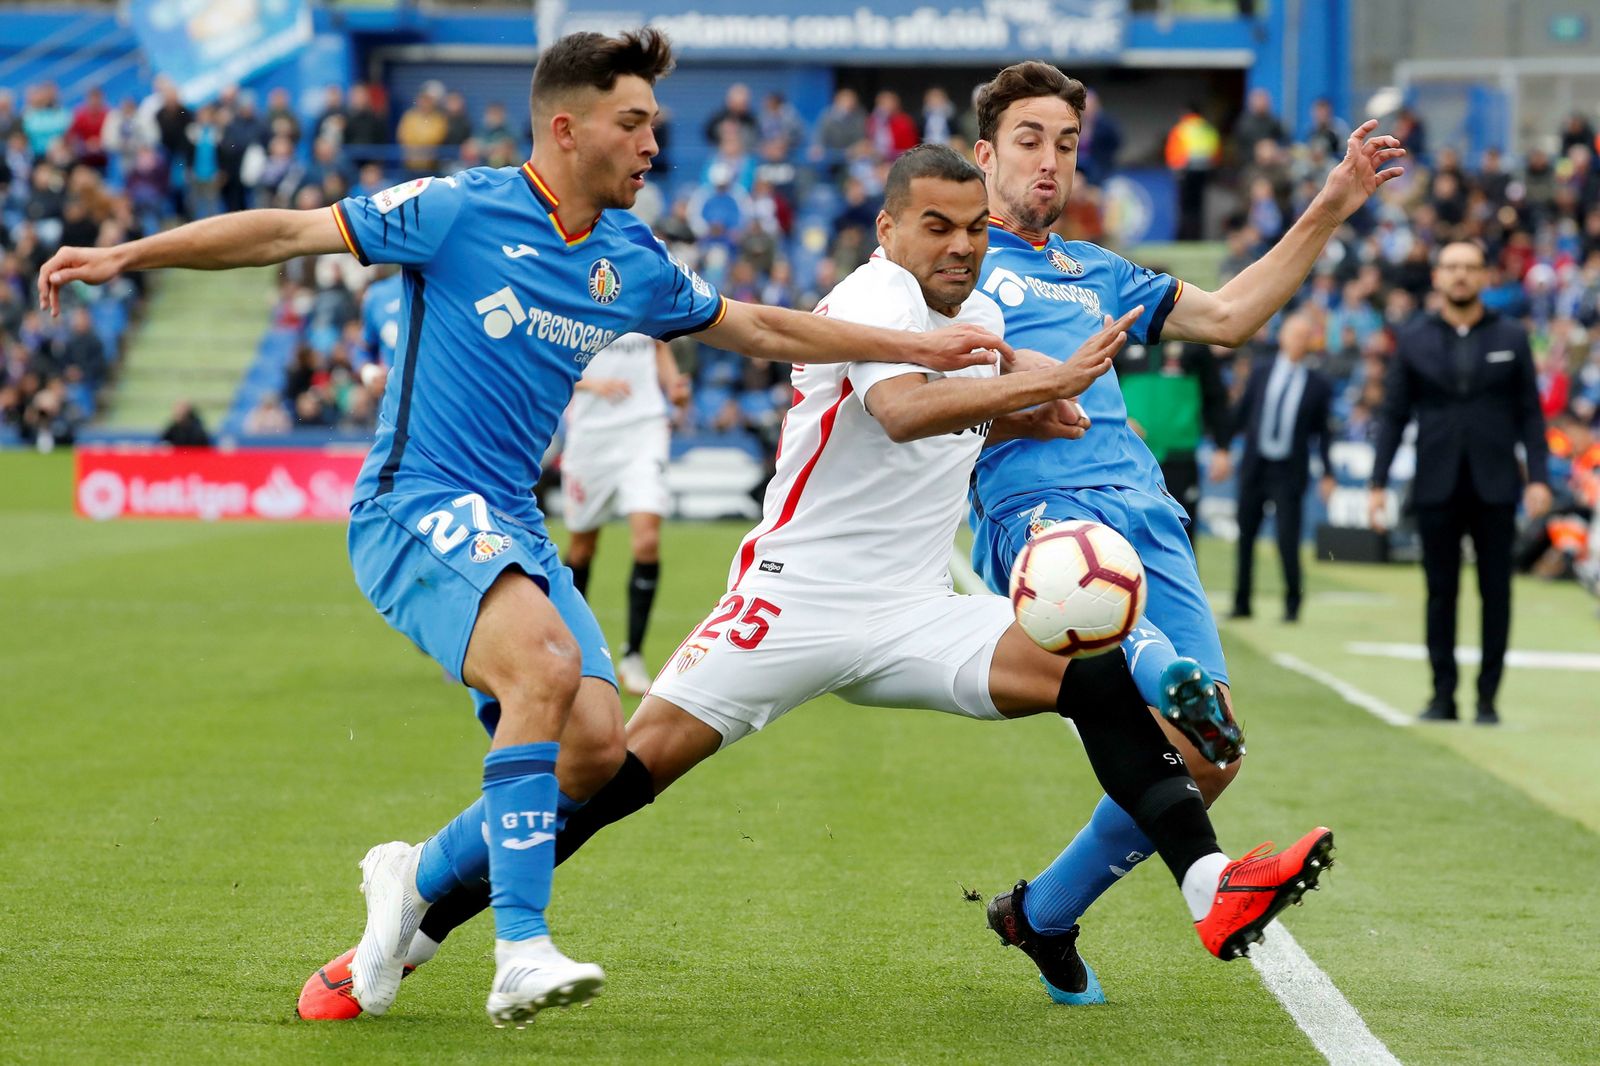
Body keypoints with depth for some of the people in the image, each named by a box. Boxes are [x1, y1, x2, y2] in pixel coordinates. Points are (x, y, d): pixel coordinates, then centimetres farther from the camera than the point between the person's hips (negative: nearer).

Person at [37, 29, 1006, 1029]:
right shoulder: (462, 212, -8)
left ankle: (421, 876, 16)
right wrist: (125, 254, -13)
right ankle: (521, 954, -33)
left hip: (512, 525, 7)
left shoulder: (632, 264, 11)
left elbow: (759, 327, 24)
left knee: (597, 746, -9)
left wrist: (919, 346, 24)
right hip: (417, 506, -7)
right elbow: (288, 232, -7)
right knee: (546, 658, -32)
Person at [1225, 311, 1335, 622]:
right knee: (1246, 535, 7)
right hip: (1254, 464, 3)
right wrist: (1225, 446, 5)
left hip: (1289, 471, -3)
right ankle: (1241, 603, 18)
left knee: (1288, 537, -10)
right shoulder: (1261, 371, 6)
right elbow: (1241, 414, 10)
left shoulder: (1318, 383, 0)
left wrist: (1328, 472, -2)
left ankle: (1292, 603, 5)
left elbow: (1324, 431, 3)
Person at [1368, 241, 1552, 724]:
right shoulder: (1414, 339, 5)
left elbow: (1530, 413, 5)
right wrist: (1378, 482, 0)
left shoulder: (1511, 338, 5)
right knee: (1440, 593, 3)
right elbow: (1393, 414, 6)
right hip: (1436, 486, 0)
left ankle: (1488, 697, 7)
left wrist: (1538, 477, -4)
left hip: (1495, 486, 0)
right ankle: (1443, 694, 9)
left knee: (1496, 593, 1)